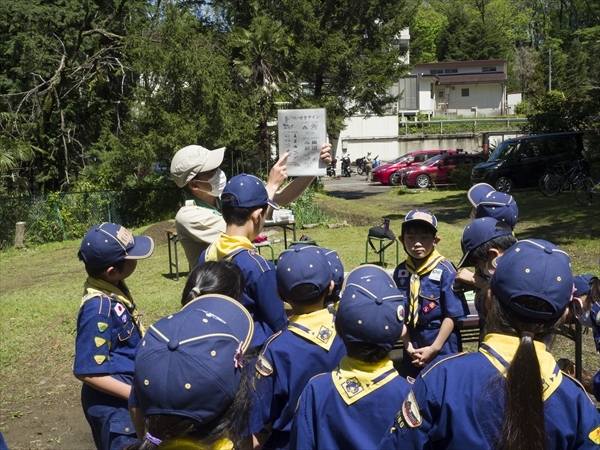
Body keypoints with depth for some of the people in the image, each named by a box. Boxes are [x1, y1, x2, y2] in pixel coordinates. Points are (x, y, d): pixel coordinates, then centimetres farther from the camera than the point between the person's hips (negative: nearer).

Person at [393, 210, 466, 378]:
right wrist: (408, 346, -7)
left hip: (443, 346, -3)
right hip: (413, 347, 4)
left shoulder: (445, 270, -16)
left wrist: (434, 348, -12)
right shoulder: (400, 272, -4)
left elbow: (452, 315, -13)